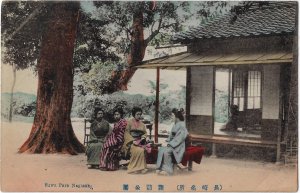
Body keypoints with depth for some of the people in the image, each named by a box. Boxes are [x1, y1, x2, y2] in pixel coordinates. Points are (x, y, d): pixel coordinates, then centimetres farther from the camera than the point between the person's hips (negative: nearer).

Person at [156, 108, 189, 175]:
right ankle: (160, 167, -14)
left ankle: (168, 170, -17)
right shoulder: (176, 124, 12)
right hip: (173, 144, 8)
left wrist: (170, 144, -20)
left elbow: (179, 138, -20)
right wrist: (168, 141, 2)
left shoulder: (181, 125, -15)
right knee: (161, 149, -13)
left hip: (178, 146, -8)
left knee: (166, 151, -28)